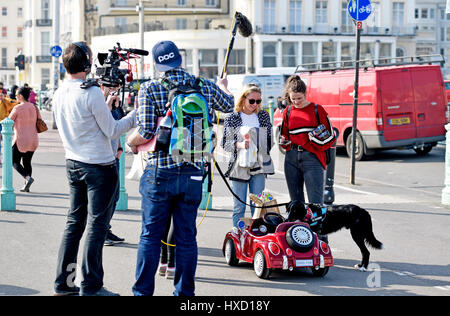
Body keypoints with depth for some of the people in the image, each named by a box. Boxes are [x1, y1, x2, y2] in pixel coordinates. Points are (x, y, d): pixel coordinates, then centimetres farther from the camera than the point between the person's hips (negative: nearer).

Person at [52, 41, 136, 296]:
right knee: (96, 225, -2)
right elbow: (112, 131, -12)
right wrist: (136, 115, -1)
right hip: (99, 167, -8)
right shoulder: (91, 93, -17)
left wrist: (106, 106, 22)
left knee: (74, 222, 13)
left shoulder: (59, 94, 7)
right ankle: (91, 287, 1)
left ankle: (64, 282, 17)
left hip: (73, 164, 8)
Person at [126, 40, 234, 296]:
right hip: (193, 173, 2)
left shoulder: (150, 89, -7)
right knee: (187, 237, 9)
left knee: (151, 236, 6)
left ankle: (143, 291, 10)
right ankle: (185, 293, 15)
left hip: (160, 172, -2)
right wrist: (223, 85, 45)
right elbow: (229, 105, 24)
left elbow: (146, 132, -13)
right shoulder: (205, 87, 3)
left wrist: (132, 141, 9)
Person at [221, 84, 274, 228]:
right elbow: (225, 143, -1)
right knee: (239, 207, 0)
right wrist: (239, 145, -18)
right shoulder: (232, 118, 0)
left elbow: (270, 140, 17)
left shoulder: (264, 116, 7)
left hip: (259, 167, 2)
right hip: (239, 167, -2)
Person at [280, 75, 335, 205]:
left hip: (312, 157, -4)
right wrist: (284, 141, 3)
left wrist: (317, 139, -15)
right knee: (296, 201, 8)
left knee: (315, 203, -9)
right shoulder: (288, 112, 12)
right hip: (292, 158, 4)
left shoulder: (317, 109, 0)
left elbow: (330, 135, 3)